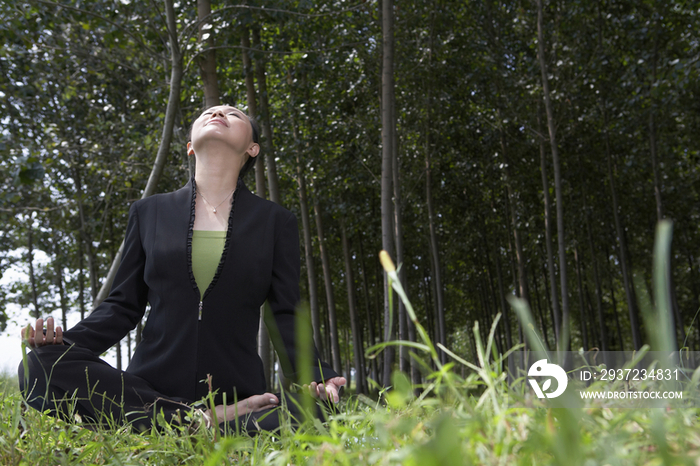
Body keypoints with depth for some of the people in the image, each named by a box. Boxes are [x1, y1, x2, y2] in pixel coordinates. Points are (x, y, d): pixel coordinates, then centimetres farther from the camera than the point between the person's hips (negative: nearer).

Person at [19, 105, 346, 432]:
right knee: (41, 365, -25)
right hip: (148, 389, 3)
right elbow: (124, 306, 15)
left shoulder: (276, 221, 11)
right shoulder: (148, 213, 15)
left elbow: (288, 316, 6)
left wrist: (316, 378, -13)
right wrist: (67, 340, -5)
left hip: (236, 392, -3)